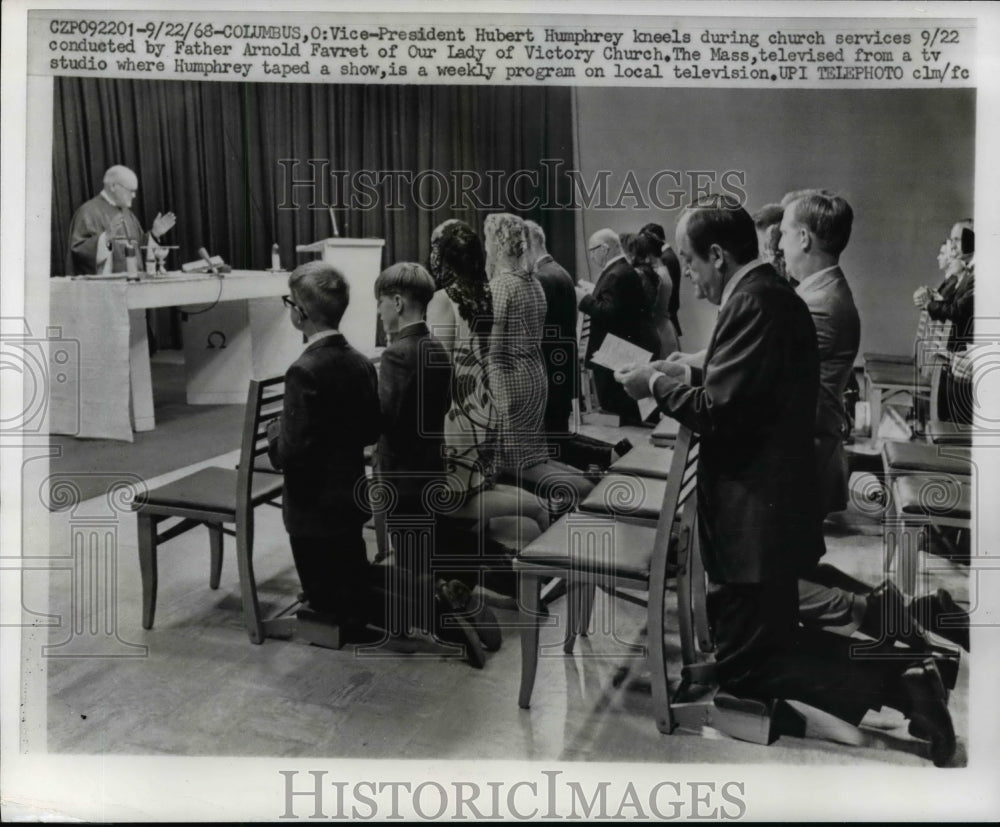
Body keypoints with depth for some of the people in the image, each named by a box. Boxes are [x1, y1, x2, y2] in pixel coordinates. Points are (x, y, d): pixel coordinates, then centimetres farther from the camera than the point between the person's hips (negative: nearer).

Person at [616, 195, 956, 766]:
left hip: (755, 511, -10)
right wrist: (687, 374, 10)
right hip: (773, 502, 10)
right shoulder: (773, 293, 11)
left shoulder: (753, 301, -20)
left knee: (741, 664, 1)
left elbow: (718, 412, -25)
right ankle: (904, 674, 16)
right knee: (771, 637, 21)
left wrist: (656, 385, -11)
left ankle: (894, 683, -1)